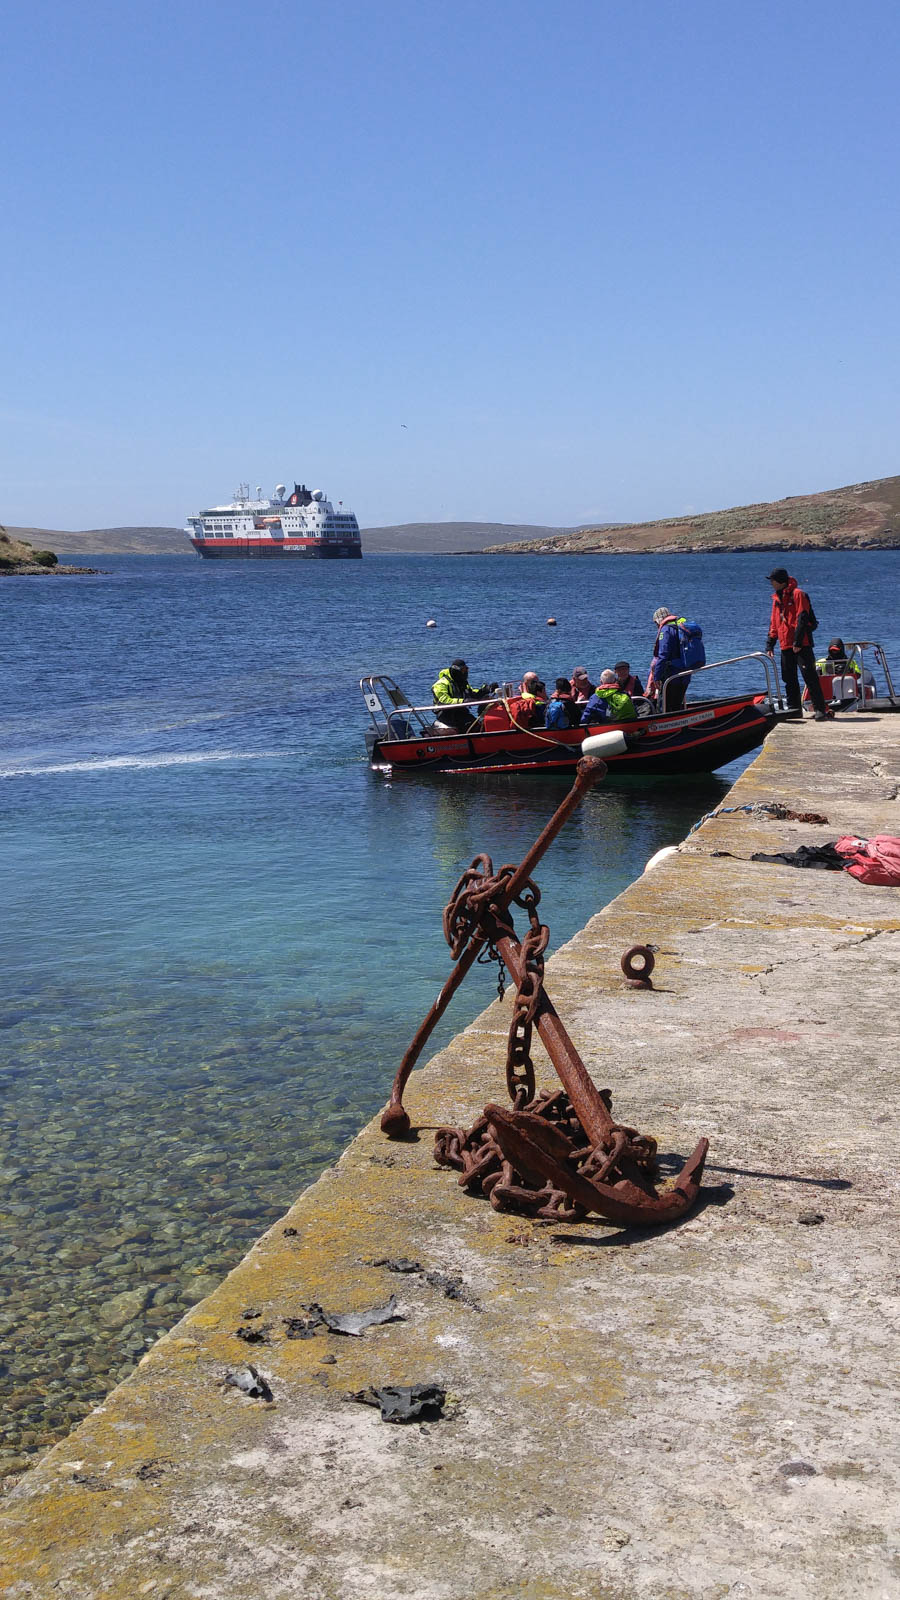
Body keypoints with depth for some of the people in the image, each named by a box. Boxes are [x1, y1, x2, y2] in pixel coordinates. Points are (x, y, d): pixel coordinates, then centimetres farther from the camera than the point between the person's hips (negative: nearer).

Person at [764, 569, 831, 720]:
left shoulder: (797, 594, -7)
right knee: (789, 679, 9)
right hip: (786, 645, 8)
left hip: (801, 645, -8)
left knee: (809, 676, -11)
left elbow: (802, 619, -14)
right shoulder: (777, 598, 18)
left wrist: (798, 642, -19)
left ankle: (820, 709, -12)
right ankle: (793, 708, 17)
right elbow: (774, 623, 22)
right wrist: (770, 644, 16)